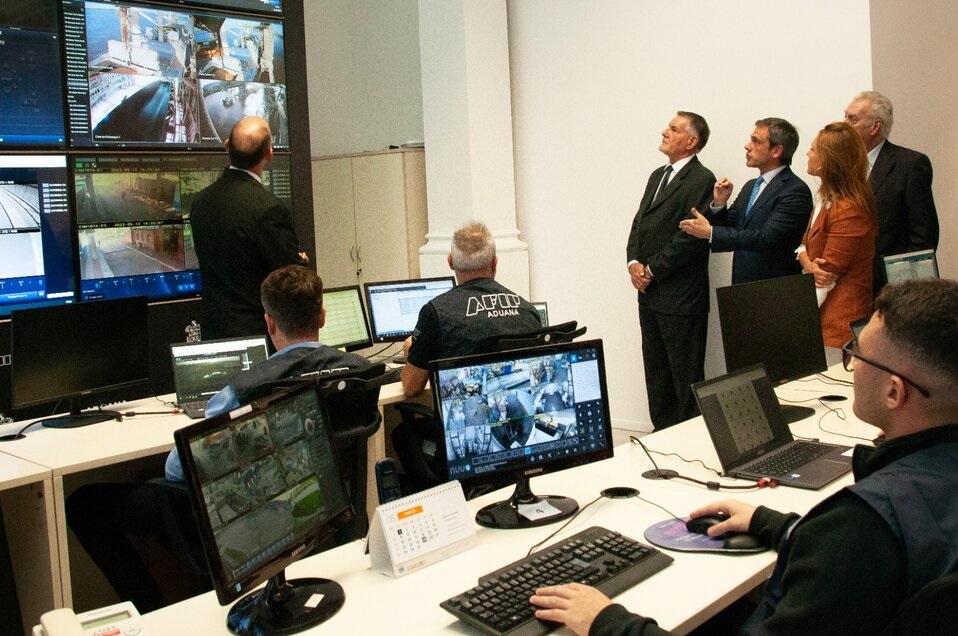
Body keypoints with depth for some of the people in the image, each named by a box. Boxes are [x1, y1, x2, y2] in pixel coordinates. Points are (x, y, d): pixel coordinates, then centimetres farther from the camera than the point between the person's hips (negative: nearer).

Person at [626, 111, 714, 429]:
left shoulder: (701, 180, -11)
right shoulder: (658, 175, 17)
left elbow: (690, 238, -18)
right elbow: (639, 223, 16)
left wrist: (651, 270, -13)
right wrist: (634, 263, 0)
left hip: (680, 296, -8)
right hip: (649, 293, 9)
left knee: (685, 375, 1)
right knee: (656, 370, 16)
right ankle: (662, 430, 27)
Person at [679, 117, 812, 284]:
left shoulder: (796, 191, -13)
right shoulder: (750, 186, 14)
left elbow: (767, 237, -23)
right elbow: (727, 229, 13)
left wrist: (710, 232, -24)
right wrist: (719, 203, -7)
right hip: (741, 286, 7)